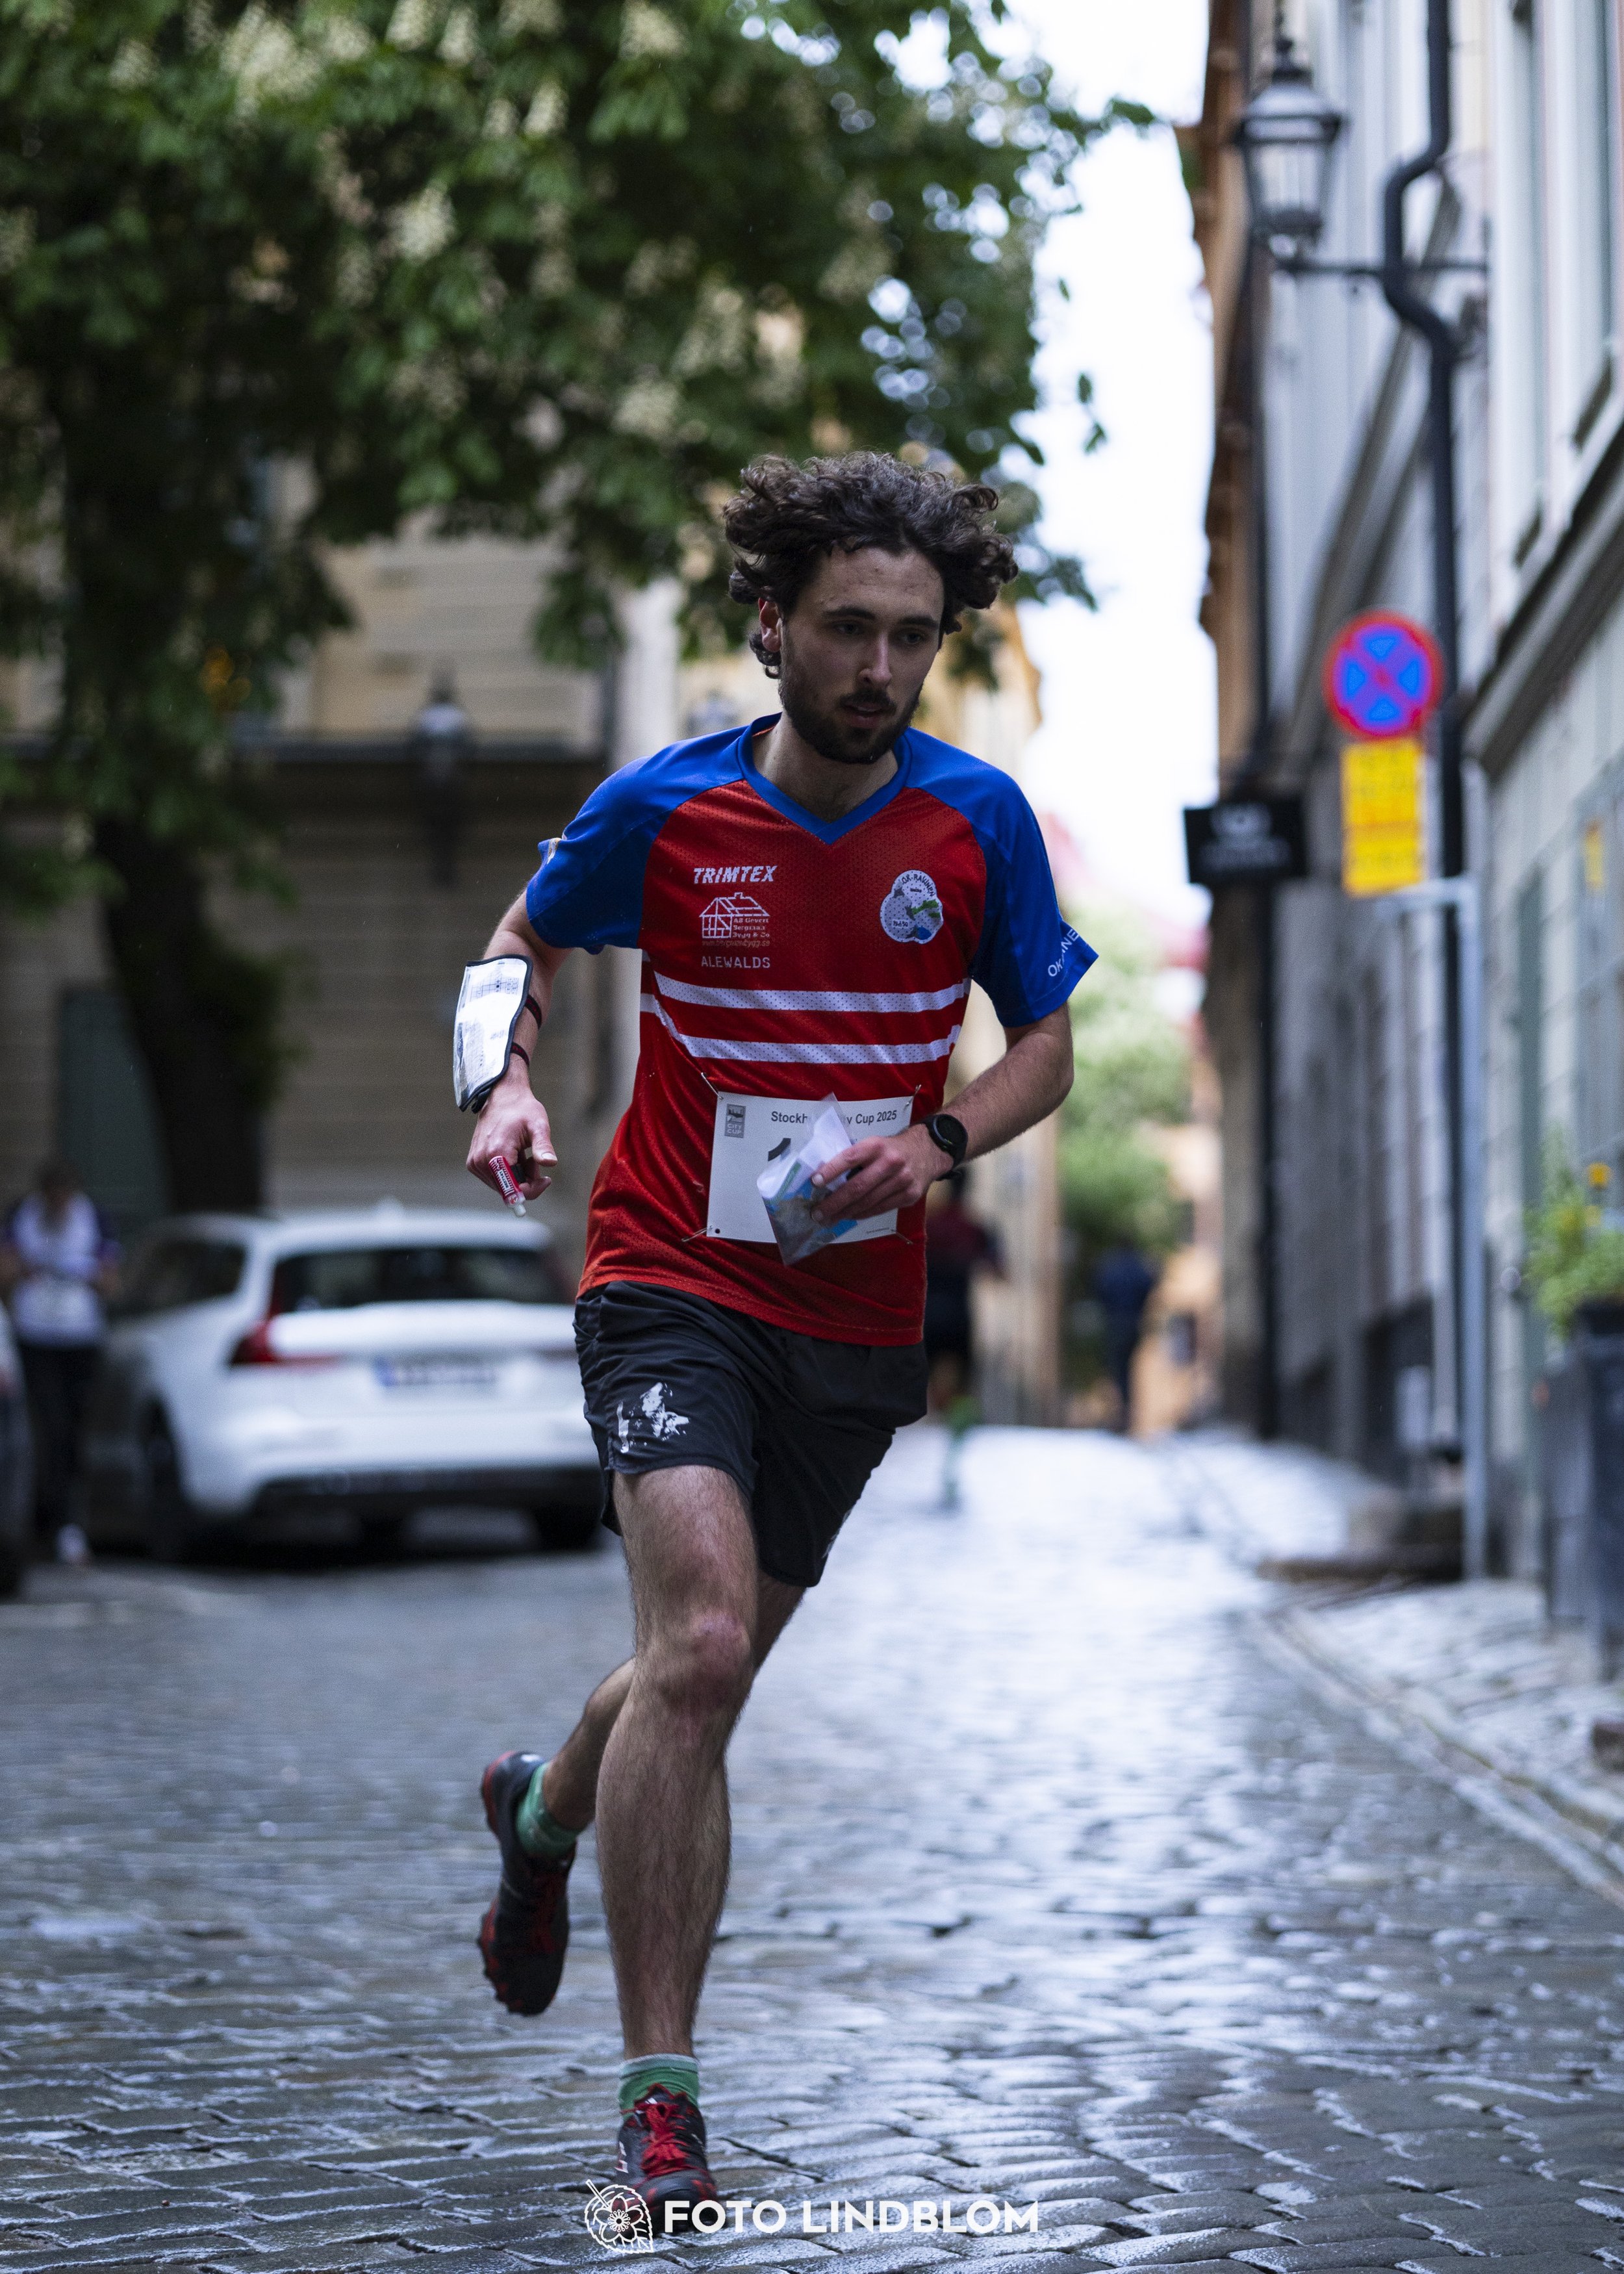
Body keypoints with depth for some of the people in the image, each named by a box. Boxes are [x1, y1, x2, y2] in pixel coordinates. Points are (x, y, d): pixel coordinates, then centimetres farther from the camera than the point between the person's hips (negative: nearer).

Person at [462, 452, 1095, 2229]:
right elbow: (525, 940, 11)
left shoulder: (979, 821, -3)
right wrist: (509, 1080, -9)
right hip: (673, 1283, -3)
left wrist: (941, 1143, -12)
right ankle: (659, 2096, -16)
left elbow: (1046, 1042, 7)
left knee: (704, 1673, 15)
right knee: (702, 1646, -24)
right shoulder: (665, 808, -7)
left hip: (856, 1315, 3)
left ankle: (545, 1811, 52)